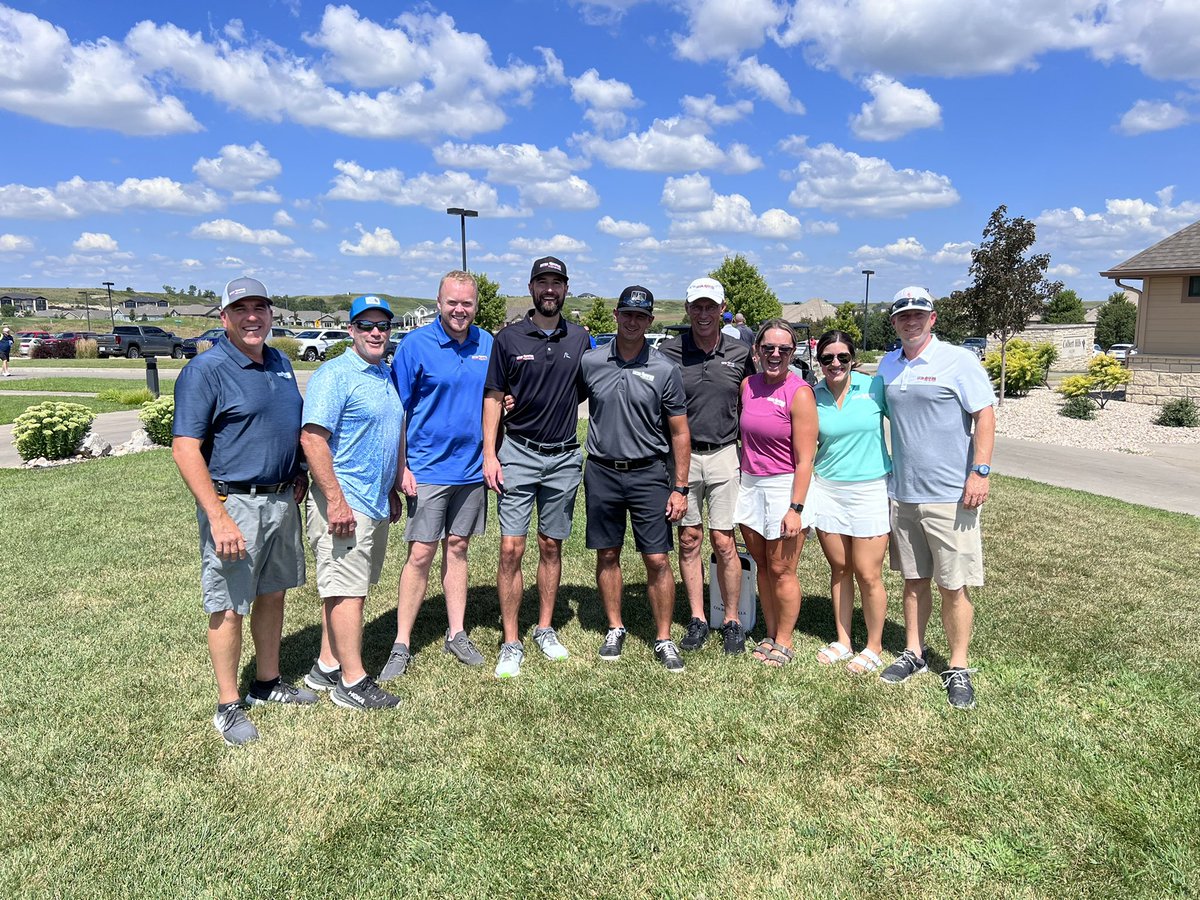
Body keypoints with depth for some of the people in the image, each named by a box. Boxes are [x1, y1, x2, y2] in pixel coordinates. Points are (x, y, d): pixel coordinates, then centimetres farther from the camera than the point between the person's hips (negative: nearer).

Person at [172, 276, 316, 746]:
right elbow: (185, 449, -18)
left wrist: (297, 474, 12)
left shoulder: (280, 363, 10)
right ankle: (228, 706, 17)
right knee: (229, 606, 2)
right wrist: (218, 518, -23)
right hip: (234, 501, -7)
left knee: (273, 594, 17)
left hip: (281, 500, 7)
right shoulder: (206, 370, -13)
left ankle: (268, 683, 33)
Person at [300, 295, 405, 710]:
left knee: (348, 588, 15)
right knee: (347, 590, -2)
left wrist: (393, 489, 23)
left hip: (377, 502, 9)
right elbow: (312, 438, -20)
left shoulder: (386, 376, 15)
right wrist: (336, 500, -23)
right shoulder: (334, 375, -12)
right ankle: (353, 681, 7)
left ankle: (326, 667, 26)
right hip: (344, 503, -9)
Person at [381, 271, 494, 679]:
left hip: (472, 468, 4)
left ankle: (456, 634, 24)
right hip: (428, 469, -4)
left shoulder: (486, 343, 6)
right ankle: (401, 645, 10)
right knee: (420, 554, -2)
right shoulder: (416, 344, -6)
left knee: (457, 548, 13)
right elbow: (398, 411, -5)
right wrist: (401, 467, -10)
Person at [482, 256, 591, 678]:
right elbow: (493, 398, 1)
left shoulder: (580, 339, 6)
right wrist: (489, 454, -6)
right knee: (511, 549, -5)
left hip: (565, 457, 2)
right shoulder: (508, 338, -1)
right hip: (518, 453, -2)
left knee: (551, 546, 11)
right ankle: (511, 642, 6)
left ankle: (545, 629, 25)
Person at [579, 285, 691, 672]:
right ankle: (615, 629, 29)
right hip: (602, 473, 2)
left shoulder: (665, 370, -3)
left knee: (657, 560, 0)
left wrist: (680, 488, -3)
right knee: (607, 555, 11)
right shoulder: (590, 362, 1)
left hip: (649, 474, -1)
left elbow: (680, 434, 0)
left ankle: (664, 639, 15)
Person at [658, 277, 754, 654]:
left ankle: (732, 621, 15)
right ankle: (697, 619, 19)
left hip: (724, 455, 0)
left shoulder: (740, 354, 4)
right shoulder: (669, 352, -1)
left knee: (724, 543, 1)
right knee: (689, 540, 7)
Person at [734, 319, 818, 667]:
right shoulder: (748, 385, 5)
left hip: (785, 486, -6)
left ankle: (784, 641, 20)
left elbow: (804, 459, -14)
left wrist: (796, 508, -17)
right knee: (762, 565, 14)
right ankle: (770, 634, 29)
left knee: (781, 571, 3)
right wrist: (740, 482, 13)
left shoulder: (799, 394, -12)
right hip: (750, 484, 6)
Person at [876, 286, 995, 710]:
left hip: (949, 496, -5)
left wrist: (980, 472, -16)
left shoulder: (958, 360, -6)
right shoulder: (887, 365, 10)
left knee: (953, 587, 2)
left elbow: (985, 416, -9)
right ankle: (913, 653, 28)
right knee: (914, 579, 15)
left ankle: (958, 668, 15)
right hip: (901, 493, 5)